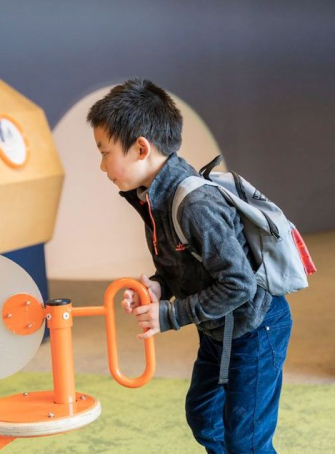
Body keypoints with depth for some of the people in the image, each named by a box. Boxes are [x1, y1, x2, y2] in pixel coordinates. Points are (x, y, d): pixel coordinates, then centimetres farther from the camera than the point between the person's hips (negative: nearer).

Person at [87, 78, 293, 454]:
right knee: (202, 415, 23)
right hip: (217, 331, 10)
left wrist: (170, 316, -24)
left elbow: (238, 284, -31)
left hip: (254, 330, -10)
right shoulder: (153, 198, -3)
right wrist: (157, 285, -11)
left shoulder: (196, 207, -33)